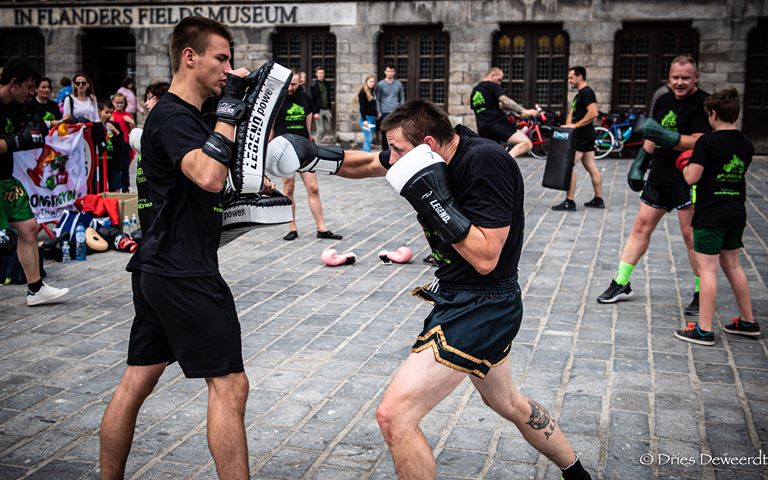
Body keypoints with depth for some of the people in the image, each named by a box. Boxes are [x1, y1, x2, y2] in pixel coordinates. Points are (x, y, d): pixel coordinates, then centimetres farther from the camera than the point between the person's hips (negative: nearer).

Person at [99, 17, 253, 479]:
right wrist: (230, 108, -24)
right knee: (229, 386, -6)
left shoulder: (180, 114, 18)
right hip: (185, 274, -10)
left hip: (158, 269, 10)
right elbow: (211, 177, -31)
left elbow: (208, 178, 26)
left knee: (136, 382, 14)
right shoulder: (174, 116, -14)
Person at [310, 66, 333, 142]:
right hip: (319, 110, -6)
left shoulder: (327, 84, 13)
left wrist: (330, 111, 14)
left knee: (328, 129, 6)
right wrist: (315, 112, -16)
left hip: (326, 109, 6)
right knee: (320, 130, -7)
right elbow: (312, 99, -9)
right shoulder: (313, 85, -5)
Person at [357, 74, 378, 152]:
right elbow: (362, 107, -14)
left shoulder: (373, 92, 13)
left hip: (373, 117, 8)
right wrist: (364, 120, -20)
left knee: (369, 138, 11)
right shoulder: (363, 92, -9)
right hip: (366, 117, -8)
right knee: (368, 139, -11)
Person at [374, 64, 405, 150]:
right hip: (385, 113, -2)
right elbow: (377, 99, 3)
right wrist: (379, 112, -4)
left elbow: (402, 98, 13)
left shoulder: (398, 84, 8)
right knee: (385, 134, 1)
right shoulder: (380, 84, 1)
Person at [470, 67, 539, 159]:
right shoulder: (493, 86, 0)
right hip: (498, 123, -8)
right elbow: (505, 101, -15)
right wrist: (523, 111, -18)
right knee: (526, 143, -19)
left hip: (482, 128, 8)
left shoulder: (474, 91, 23)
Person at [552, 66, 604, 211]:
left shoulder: (587, 92, -14)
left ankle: (569, 202, -10)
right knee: (591, 167, 12)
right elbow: (572, 112, 20)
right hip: (583, 135, 10)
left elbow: (593, 113, -25)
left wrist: (576, 125, -21)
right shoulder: (579, 94, 18)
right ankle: (598, 200, 17)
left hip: (583, 135, -10)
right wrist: (567, 126, 4)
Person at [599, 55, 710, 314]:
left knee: (690, 235, -3)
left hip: (687, 179, -7)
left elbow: (698, 142, -21)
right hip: (659, 177, 7)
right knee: (641, 227, 10)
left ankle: (701, 293, 10)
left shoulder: (703, 104, -11)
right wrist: (639, 164, 17)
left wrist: (666, 136, -29)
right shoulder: (663, 101, 11)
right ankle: (621, 284, 18)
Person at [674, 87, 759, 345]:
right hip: (737, 212, 7)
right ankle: (748, 321, 27)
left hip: (711, 214, -7)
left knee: (707, 269, -4)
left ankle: (704, 329, -2)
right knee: (732, 265, 19)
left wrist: (685, 163, 2)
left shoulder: (707, 142, -15)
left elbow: (692, 177, -19)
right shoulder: (746, 144, 7)